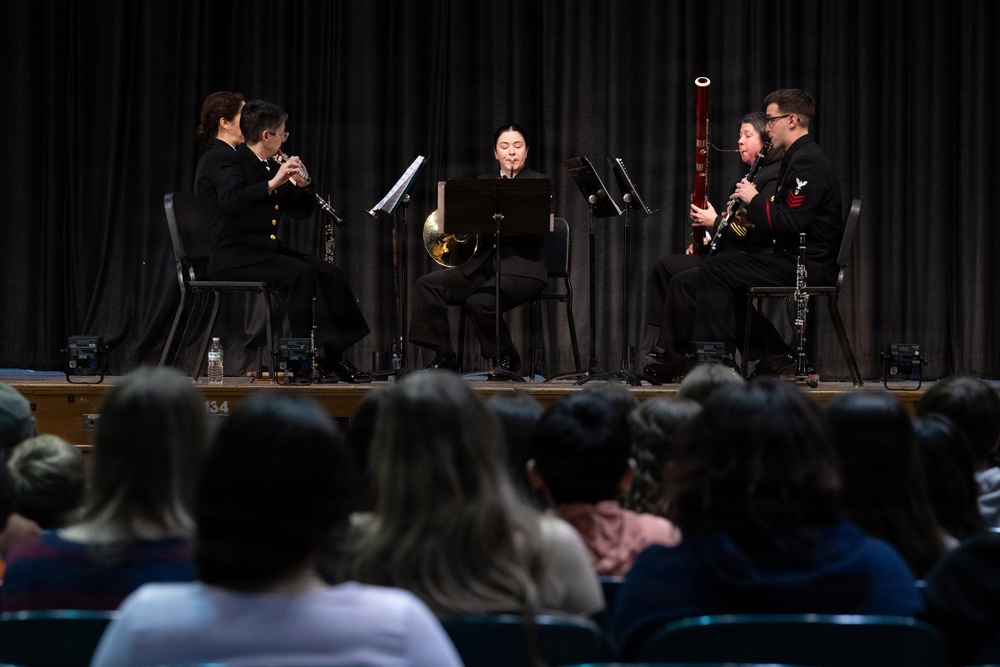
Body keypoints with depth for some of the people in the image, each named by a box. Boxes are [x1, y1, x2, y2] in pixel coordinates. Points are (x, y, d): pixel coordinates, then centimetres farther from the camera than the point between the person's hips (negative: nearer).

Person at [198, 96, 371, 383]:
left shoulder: (270, 165, 14)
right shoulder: (230, 161, -10)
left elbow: (301, 211, 17)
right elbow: (230, 201, -31)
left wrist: (302, 184, -2)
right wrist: (273, 183, -32)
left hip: (266, 250, 9)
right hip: (232, 256, -8)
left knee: (330, 273, -7)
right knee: (300, 273, -29)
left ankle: (333, 358, -8)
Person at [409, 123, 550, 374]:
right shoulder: (483, 183, 18)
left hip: (521, 267, -6)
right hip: (482, 266, 6)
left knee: (479, 302, -33)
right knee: (427, 285, -15)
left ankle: (508, 360, -9)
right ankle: (443, 358, -10)